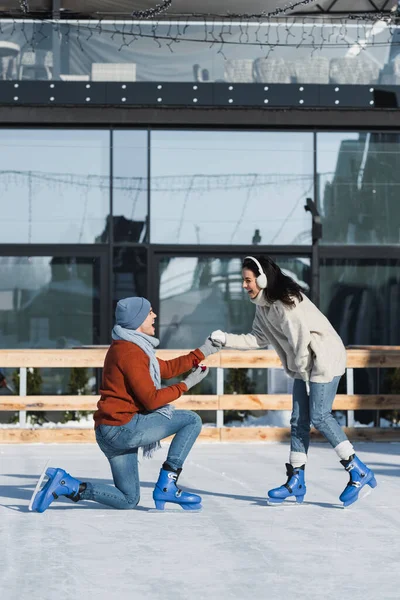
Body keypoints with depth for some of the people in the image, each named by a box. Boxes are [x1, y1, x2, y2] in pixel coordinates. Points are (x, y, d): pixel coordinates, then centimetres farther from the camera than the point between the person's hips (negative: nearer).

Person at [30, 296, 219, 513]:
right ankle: (166, 485, -7)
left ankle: (65, 483, 3)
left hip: (110, 433, 10)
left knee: (128, 500, 16)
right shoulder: (131, 353, -15)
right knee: (192, 420, -5)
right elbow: (151, 400, -17)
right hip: (122, 427, -10)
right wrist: (185, 385, -8)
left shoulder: (130, 346, 17)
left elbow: (166, 369, 23)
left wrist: (201, 352, 20)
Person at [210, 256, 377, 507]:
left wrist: (301, 367, -13)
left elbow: (301, 336, -22)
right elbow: (258, 339, 11)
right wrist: (226, 340, 4)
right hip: (304, 364, 9)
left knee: (319, 415, -15)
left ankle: (358, 471, -9)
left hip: (326, 356, -9)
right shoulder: (264, 306, 9)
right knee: (299, 420, 5)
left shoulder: (286, 300, -20)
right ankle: (296, 481, 9)